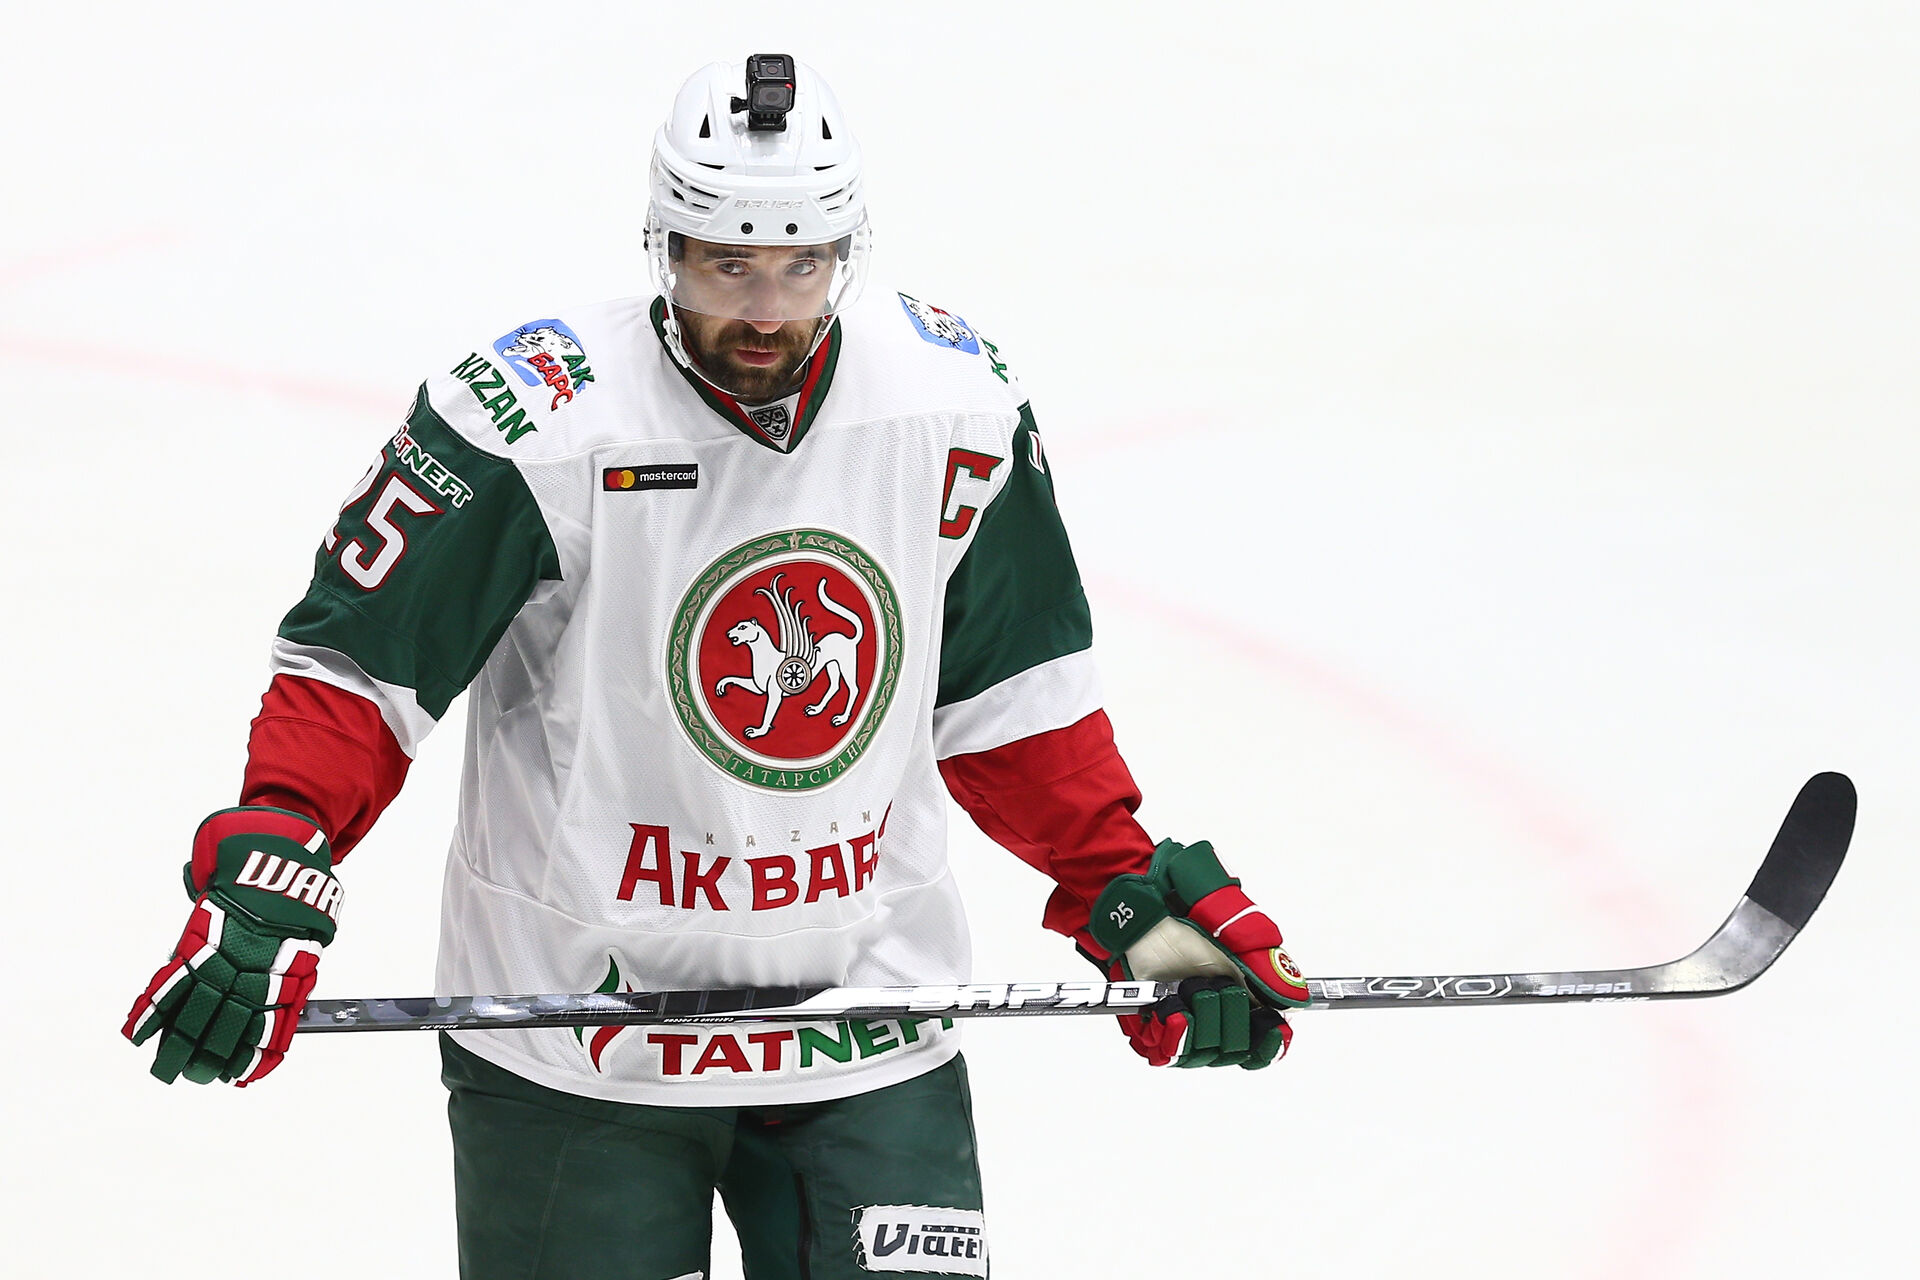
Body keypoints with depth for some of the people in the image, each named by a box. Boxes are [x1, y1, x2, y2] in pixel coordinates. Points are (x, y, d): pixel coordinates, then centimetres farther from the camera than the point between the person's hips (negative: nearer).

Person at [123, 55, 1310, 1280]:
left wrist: (1136, 897, 3)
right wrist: (265, 876, -23)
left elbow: (1009, 696, 8)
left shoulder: (959, 406, -4)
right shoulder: (536, 421, -18)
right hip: (575, 1036, -3)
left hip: (869, 1028, 3)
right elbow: (357, 662, -11)